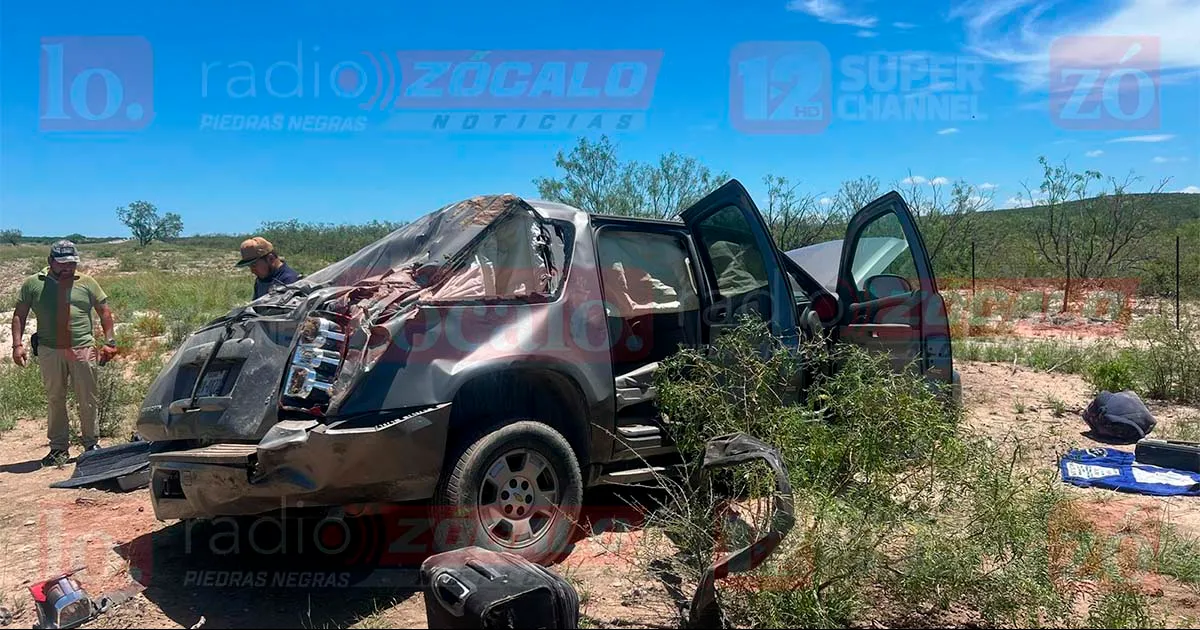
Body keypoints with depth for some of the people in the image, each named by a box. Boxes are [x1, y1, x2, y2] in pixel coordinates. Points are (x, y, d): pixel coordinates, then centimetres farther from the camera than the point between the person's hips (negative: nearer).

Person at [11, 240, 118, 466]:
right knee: (55, 400, 8)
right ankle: (59, 447, 17)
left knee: (87, 400, 4)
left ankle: (90, 443, 17)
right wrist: (17, 344, -4)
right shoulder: (32, 284, 6)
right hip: (49, 351, 1)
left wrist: (109, 342, 2)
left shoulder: (87, 283, 7)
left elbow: (104, 311, 9)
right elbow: (19, 315, 8)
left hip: (83, 349, 0)